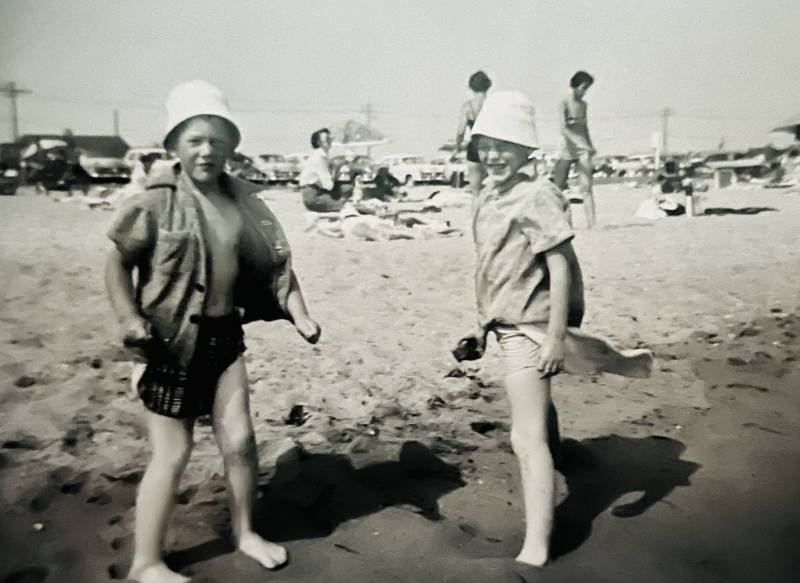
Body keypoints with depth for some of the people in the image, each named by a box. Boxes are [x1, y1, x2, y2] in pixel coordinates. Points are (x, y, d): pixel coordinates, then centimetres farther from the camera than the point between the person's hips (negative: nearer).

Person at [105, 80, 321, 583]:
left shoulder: (242, 200, 3)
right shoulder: (156, 202, -10)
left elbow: (275, 263, 5)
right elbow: (119, 262, -7)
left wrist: (300, 315, -5)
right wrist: (130, 318, -20)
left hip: (225, 334, 5)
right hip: (173, 339, -4)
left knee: (239, 441, 10)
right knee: (174, 452, 3)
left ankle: (246, 531, 34)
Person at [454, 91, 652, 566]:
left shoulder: (538, 197, -16)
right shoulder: (487, 198, 9)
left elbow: (561, 268, -20)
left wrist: (555, 337, -24)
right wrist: (481, 327, 17)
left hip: (530, 328, -8)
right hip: (508, 326, 8)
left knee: (527, 439, -7)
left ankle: (536, 550, 0)